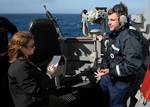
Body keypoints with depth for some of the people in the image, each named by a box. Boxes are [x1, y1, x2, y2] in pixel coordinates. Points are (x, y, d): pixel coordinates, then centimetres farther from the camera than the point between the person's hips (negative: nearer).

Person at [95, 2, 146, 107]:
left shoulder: (130, 38, -28)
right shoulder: (113, 34, 3)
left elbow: (133, 66, -32)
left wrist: (110, 71, -30)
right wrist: (103, 68, 12)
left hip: (121, 81, -8)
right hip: (109, 76, 8)